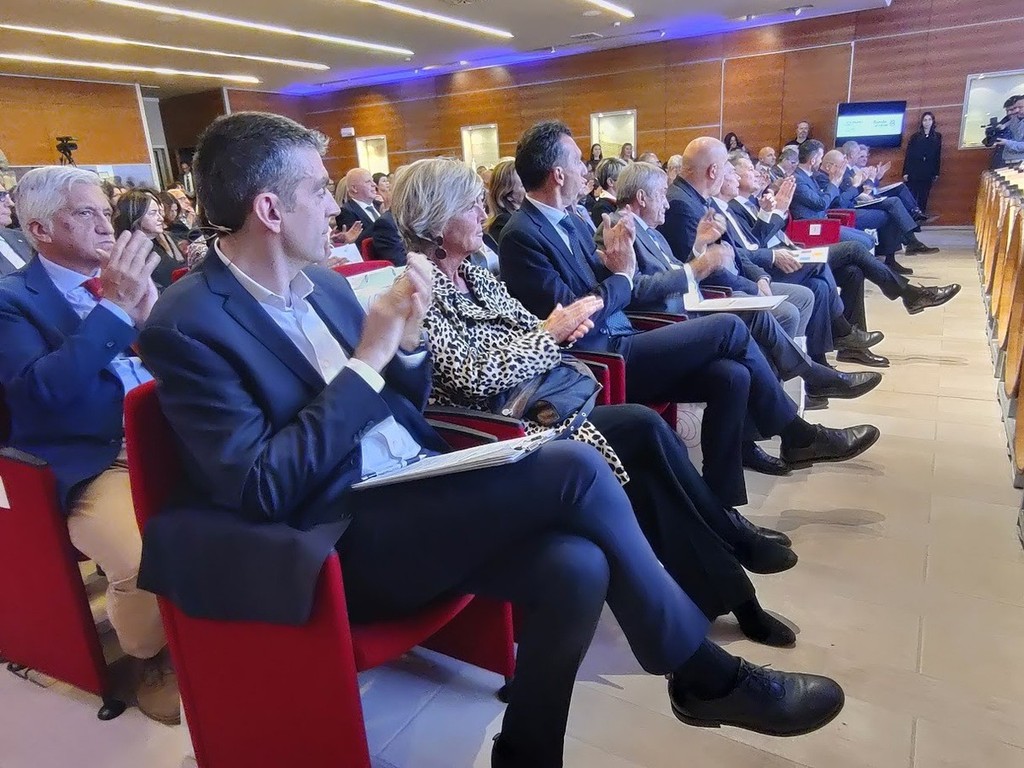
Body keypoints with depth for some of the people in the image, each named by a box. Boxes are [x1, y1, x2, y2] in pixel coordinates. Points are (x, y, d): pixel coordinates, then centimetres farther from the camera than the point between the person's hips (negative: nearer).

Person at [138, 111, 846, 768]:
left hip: (413, 490, 7)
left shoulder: (321, 283, 11)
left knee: (575, 567, -19)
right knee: (573, 469, -22)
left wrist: (407, 340, -6)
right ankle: (703, 673, -1)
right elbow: (263, 490, -19)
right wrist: (367, 360, -18)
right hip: (341, 538, -7)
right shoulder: (190, 326, -11)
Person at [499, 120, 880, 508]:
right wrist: (622, 274, -8)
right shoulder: (522, 235, -15)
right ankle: (797, 434, 10)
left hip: (617, 344, 9)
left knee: (731, 376, -8)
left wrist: (612, 262, -7)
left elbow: (597, 284, 14)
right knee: (730, 327, -10)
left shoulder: (566, 221, 14)